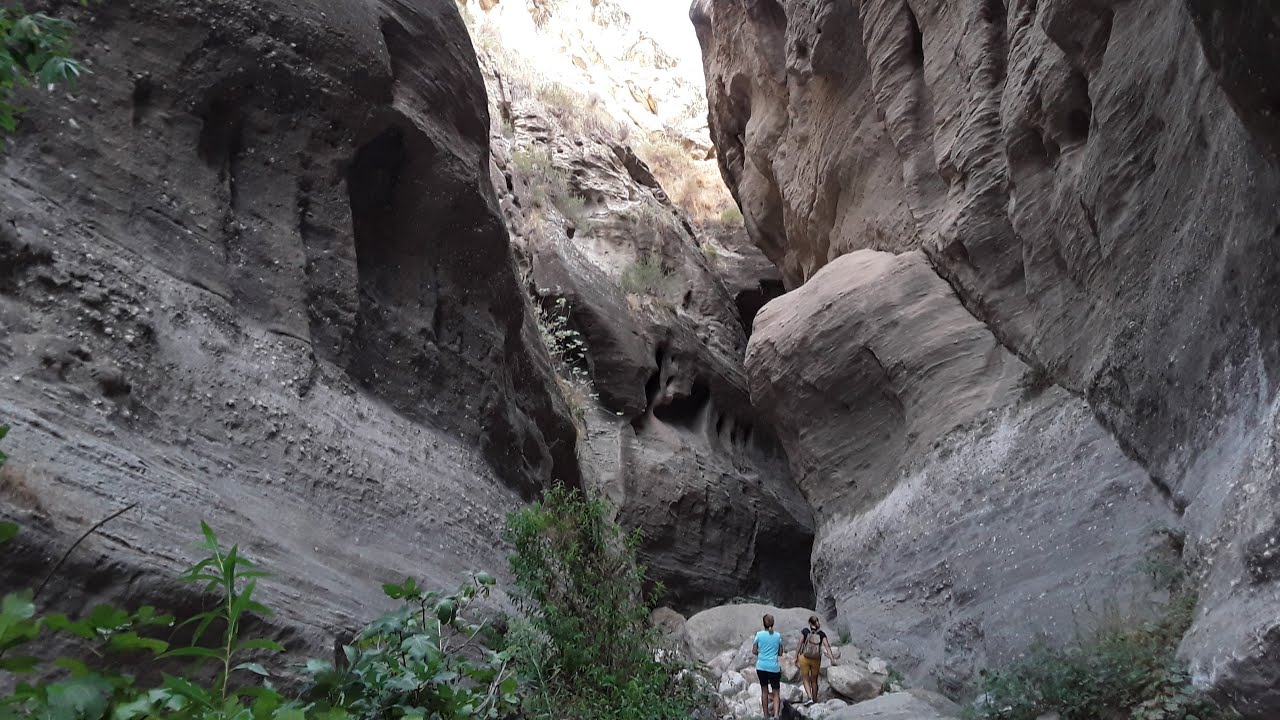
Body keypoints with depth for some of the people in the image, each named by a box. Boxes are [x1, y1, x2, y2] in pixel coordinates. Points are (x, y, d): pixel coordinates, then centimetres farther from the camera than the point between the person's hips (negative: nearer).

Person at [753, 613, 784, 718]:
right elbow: (780, 653, 5)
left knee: (764, 690, 16)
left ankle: (766, 714, 24)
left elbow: (754, 651, -1)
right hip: (774, 667, -1)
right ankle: (776, 714, -13)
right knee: (776, 693, 6)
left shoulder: (759, 634, -4)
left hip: (761, 666, 1)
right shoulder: (778, 635, -1)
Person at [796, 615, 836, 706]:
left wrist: (796, 657, 1)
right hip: (816, 660, 2)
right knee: (814, 680, 18)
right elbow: (827, 646, -10)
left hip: (804, 658, -2)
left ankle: (810, 698, -10)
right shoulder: (822, 634, -3)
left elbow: (800, 644, -6)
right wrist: (832, 659, -11)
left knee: (806, 679, 7)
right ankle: (815, 700, 28)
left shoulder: (805, 631, -7)